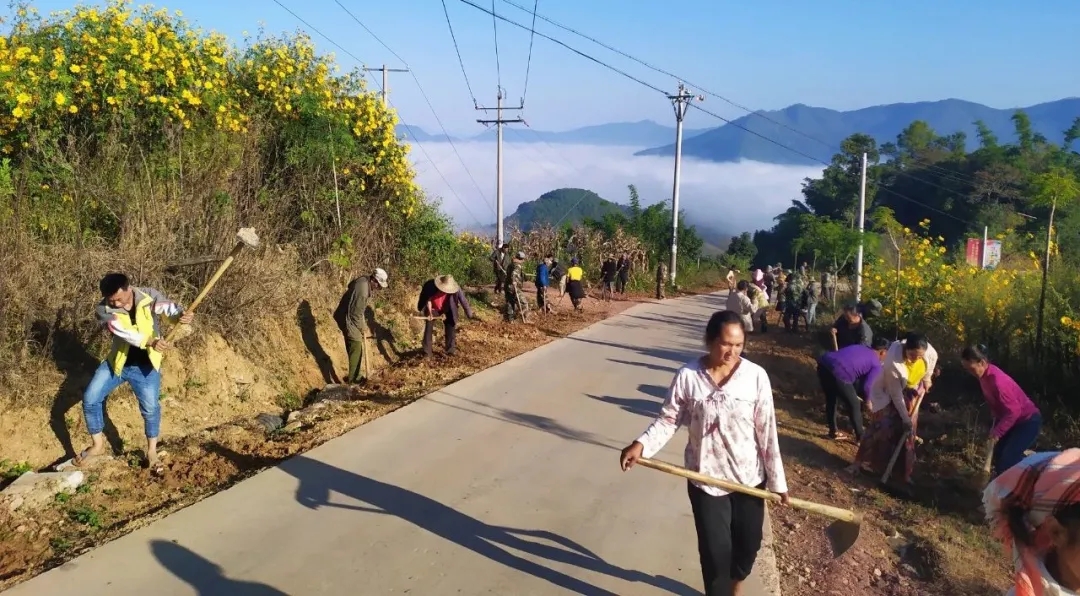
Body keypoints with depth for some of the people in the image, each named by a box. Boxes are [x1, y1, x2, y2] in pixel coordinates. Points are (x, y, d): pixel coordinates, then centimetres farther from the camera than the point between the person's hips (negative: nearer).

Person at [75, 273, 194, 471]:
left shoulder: (150, 297, -15)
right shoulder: (104, 309, -16)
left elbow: (170, 308, -30)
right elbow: (123, 332, -32)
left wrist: (182, 316, -56)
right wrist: (151, 341, -48)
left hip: (145, 365, -2)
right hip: (117, 362, 2)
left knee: (150, 407, -7)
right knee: (90, 399, 0)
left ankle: (151, 451, 13)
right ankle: (97, 445, 19)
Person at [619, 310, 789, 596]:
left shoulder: (756, 376, -12)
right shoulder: (688, 376, -13)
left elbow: (767, 430, -7)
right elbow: (669, 419, -6)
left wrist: (777, 480, -4)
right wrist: (641, 444, -23)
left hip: (749, 477, 2)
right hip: (705, 478, -1)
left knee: (748, 542, 18)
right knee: (715, 550, 4)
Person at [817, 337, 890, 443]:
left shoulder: (859, 347, 31)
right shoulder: (876, 365, 12)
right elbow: (865, 387, 1)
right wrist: (867, 400, 21)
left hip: (823, 363, 7)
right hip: (838, 374, -7)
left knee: (831, 399, 29)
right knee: (854, 405, 17)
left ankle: (833, 432, 41)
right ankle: (860, 437, 30)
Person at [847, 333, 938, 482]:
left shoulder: (931, 353, -28)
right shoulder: (893, 362, -40)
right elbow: (895, 393, -29)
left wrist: (927, 378, 6)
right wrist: (905, 417, -24)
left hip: (911, 390, 4)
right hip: (888, 391, -4)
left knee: (908, 430, 3)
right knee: (883, 426, -13)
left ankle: (906, 473, 12)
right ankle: (858, 462, -2)